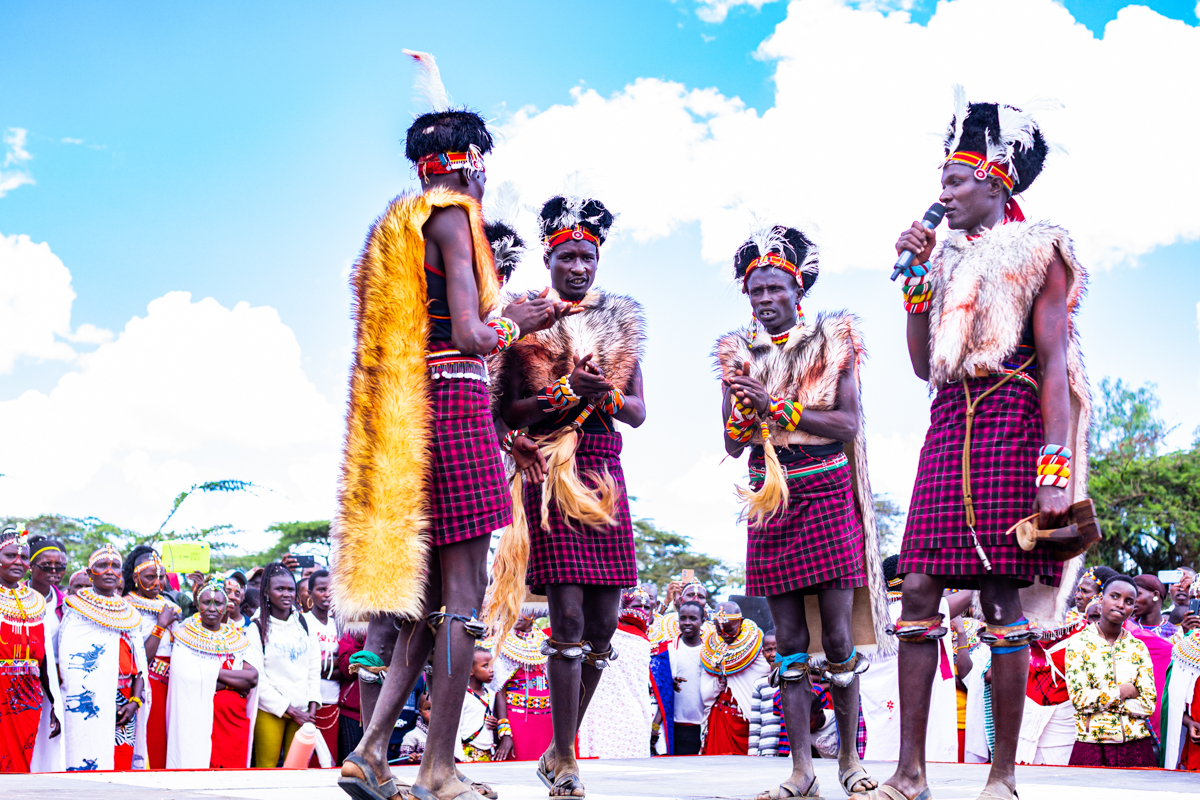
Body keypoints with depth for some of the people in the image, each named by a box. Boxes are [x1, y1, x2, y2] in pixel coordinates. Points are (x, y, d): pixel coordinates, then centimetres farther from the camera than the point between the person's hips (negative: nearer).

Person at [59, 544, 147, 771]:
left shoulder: (130, 613, 17)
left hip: (125, 706, 5)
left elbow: (139, 665, 14)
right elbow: (70, 666, -5)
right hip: (89, 706, -5)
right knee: (88, 766, -12)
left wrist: (135, 702, -2)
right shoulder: (77, 609, 3)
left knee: (123, 766, 1)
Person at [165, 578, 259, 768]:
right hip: (199, 722, -4)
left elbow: (253, 677, -1)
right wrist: (236, 683, -9)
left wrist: (214, 673, -9)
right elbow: (189, 679, -14)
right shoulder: (185, 636, 0)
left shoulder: (238, 637, 11)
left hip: (234, 723, 4)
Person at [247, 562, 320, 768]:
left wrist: (312, 707, 1)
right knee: (266, 767, -5)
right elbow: (257, 679, -7)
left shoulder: (303, 623, 11)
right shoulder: (257, 629, -2)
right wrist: (288, 710, -9)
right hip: (270, 711, -4)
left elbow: (314, 668, 11)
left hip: (302, 711, 4)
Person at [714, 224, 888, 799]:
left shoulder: (833, 342, 2)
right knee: (789, 639, 2)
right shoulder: (739, 353, 9)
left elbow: (849, 424, -9)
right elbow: (732, 445, 8)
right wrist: (742, 411, -14)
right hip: (770, 499, 2)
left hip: (827, 494, -2)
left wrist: (778, 406, -16)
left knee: (837, 633, -5)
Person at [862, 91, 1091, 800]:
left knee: (1002, 595, -7)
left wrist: (1055, 465, -17)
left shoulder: (1038, 253, 1)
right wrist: (917, 277, 9)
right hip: (949, 423, 6)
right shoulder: (948, 259, 20)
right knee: (919, 586, -3)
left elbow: (1055, 364, -7)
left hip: (1010, 423, -6)